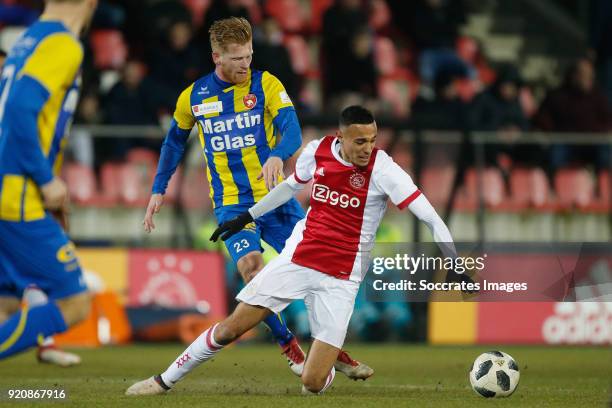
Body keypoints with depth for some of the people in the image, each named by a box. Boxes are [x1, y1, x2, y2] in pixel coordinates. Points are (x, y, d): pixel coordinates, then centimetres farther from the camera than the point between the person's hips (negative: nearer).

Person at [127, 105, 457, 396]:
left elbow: (428, 215, -18)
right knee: (232, 327, 1)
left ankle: (322, 372, 27)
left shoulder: (382, 169, -15)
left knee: (313, 383, -11)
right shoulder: (317, 151, -2)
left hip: (341, 279, -3)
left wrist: (453, 260, -27)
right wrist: (247, 216, 26)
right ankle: (165, 381, 20)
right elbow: (292, 185, 20)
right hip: (297, 259, 3)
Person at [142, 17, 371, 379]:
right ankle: (290, 348, -10)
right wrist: (159, 189, 17)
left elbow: (292, 131, -18)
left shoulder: (265, 84, -5)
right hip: (231, 204, 0)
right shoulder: (194, 97, 2)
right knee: (251, 266, -24)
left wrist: (277, 156, -39)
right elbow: (175, 141, 21)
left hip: (275, 197, 0)